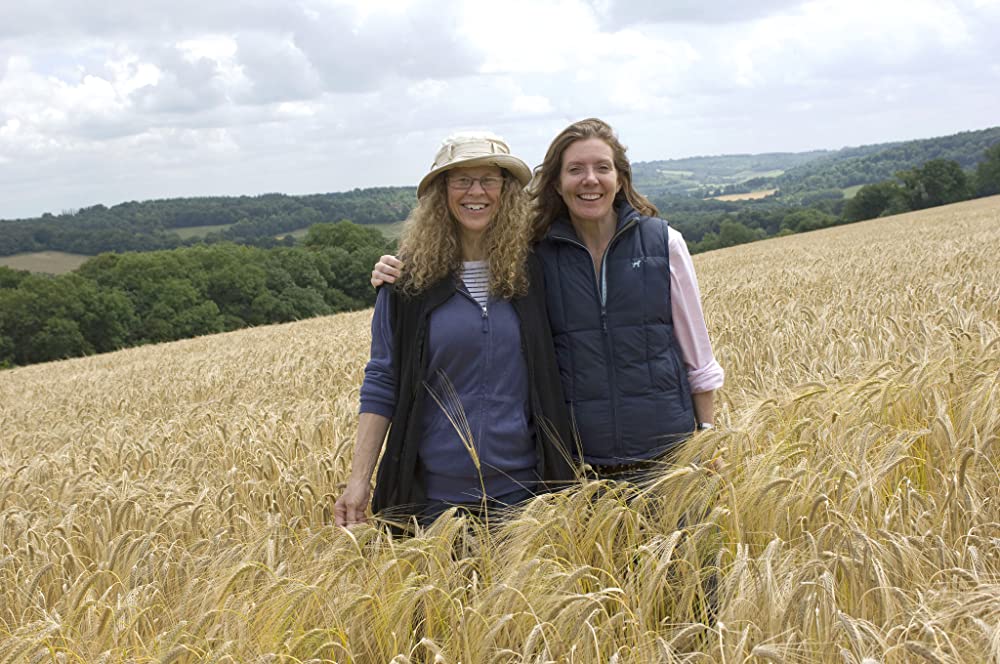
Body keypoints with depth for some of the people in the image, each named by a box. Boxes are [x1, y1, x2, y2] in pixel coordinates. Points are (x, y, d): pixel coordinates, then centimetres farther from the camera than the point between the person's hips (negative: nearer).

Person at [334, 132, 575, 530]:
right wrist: (359, 478, -7)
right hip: (435, 493, -1)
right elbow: (382, 383, 0)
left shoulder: (528, 272, 2)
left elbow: (549, 378, 8)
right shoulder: (410, 280, -2)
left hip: (521, 487, 1)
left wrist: (563, 477, 6)